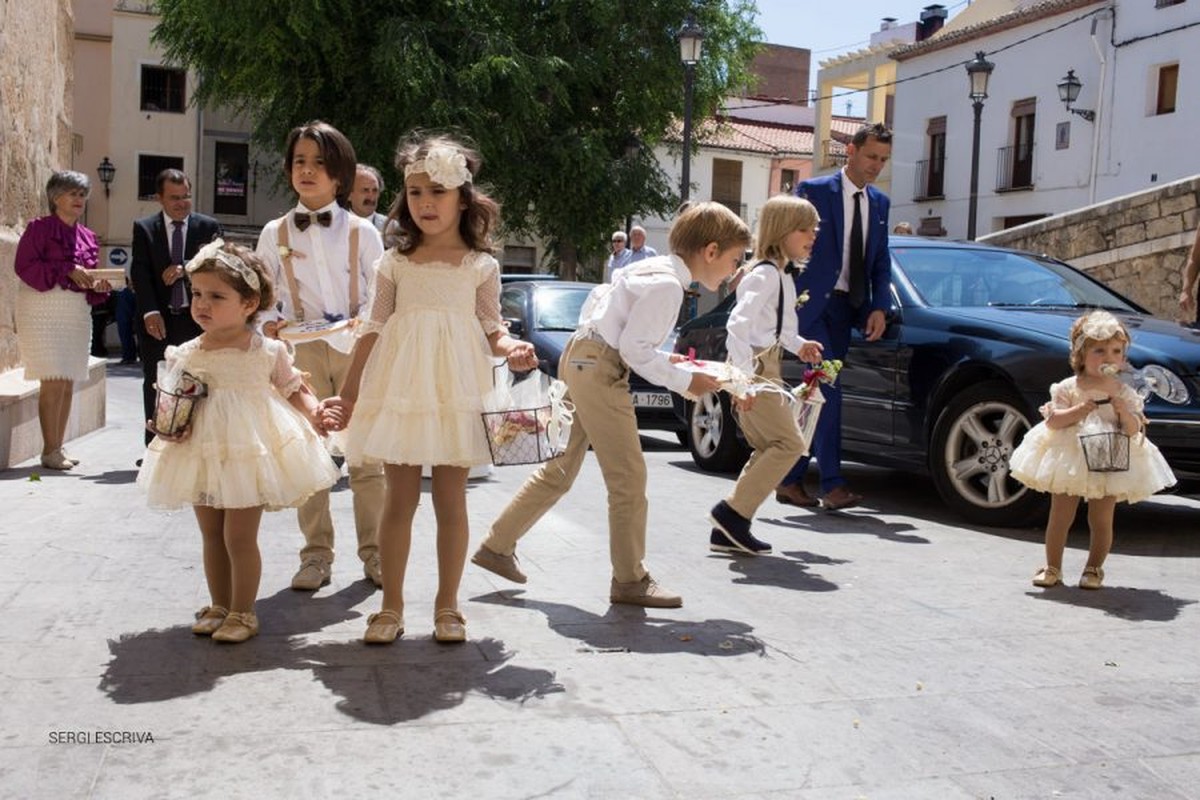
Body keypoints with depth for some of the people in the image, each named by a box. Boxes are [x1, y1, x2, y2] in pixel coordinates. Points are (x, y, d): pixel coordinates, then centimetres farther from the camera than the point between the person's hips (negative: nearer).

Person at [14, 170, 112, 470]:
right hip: (43, 312, -6)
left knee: (68, 384, 6)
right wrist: (68, 271, -18)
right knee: (54, 382, -11)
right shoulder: (39, 228, -2)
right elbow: (24, 266, -12)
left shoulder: (88, 237, 15)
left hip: (77, 313, 6)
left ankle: (58, 448, 14)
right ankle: (50, 452, -6)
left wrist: (100, 286, -3)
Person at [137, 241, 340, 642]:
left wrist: (315, 413, -16)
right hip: (203, 455, 4)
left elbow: (295, 389, 2)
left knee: (239, 536, -1)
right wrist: (168, 425, -11)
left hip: (248, 454, -4)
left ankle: (243, 613, 13)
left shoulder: (267, 351, -6)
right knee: (211, 536, 14)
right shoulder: (185, 355, 1)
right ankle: (219, 606, 29)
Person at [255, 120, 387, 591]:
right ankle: (316, 555, 12)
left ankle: (374, 552, 11)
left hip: (355, 349, -1)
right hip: (301, 350, 1)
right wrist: (265, 324, -11)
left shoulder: (361, 231, 3)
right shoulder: (275, 233, 7)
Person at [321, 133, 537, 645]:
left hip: (456, 394, -1)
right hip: (399, 391, 1)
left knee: (451, 500, 4)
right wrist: (347, 395, 6)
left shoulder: (481, 265, 6)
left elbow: (491, 328, 4)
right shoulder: (394, 263, 8)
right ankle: (391, 607, 14)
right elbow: (373, 331, 9)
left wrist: (511, 348, -19)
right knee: (399, 497, 4)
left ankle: (447, 606, 16)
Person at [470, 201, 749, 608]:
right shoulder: (667, 284, -15)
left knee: (561, 469, 17)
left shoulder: (649, 269, 15)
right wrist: (683, 380, -9)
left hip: (581, 358, 10)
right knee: (628, 477, -3)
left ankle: (497, 546, 24)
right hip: (598, 369, -10)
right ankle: (630, 580, 6)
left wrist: (662, 358, 17)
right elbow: (634, 348, -19)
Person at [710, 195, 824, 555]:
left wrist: (797, 344, 21)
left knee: (768, 449, 11)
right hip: (755, 366, -10)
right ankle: (733, 511, -8)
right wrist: (744, 378, -31)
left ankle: (728, 531, 11)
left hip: (765, 366, 10)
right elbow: (738, 325, -26)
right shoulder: (766, 274, -15)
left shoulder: (782, 274, 15)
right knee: (788, 443, -11)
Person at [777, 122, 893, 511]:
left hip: (846, 310, 6)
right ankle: (832, 484, -12)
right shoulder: (813, 191, -3)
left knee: (817, 396, 8)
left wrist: (879, 307, 1)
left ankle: (790, 480, 15)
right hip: (811, 304, -6)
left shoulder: (880, 203, 15)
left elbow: (882, 261, 16)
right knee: (828, 391, -15)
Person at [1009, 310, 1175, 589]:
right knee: (1060, 517, 3)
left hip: (1109, 463, 1)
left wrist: (1124, 412, -20)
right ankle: (1053, 567, 15)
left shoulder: (1124, 393, 3)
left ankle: (1094, 569, 18)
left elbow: (1134, 431, -2)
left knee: (1101, 520, 4)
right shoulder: (1068, 388, -2)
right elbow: (1053, 421, -9)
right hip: (1069, 459, -1)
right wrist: (1082, 408, -18)